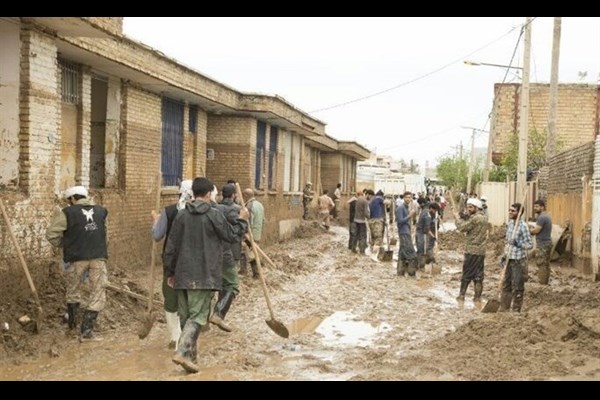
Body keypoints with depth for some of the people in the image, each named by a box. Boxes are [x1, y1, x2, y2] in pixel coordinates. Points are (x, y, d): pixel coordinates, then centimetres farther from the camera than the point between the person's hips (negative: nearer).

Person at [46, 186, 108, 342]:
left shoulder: (68, 213, -1)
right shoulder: (101, 211, 12)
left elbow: (51, 233, -4)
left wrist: (64, 244, 12)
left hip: (77, 257, -1)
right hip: (99, 256, 2)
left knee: (73, 291, 20)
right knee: (98, 294, 5)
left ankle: (72, 323, 36)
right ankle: (86, 331, -2)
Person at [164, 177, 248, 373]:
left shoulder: (181, 215, 5)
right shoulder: (214, 215, -8)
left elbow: (171, 247, 8)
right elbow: (233, 236, 1)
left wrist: (170, 272, 17)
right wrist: (243, 220, 18)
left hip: (183, 274, 5)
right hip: (204, 276, -5)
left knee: (185, 316, 13)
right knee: (197, 315, -4)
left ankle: (190, 353, 22)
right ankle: (183, 352, -17)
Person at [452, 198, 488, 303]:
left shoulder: (475, 218, -16)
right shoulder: (484, 218, 13)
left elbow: (462, 227, -15)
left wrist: (457, 217, -4)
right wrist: (467, 216, 5)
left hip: (472, 251, -8)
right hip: (481, 251, 8)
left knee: (466, 274, 1)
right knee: (478, 275, 8)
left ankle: (461, 296, 6)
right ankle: (477, 298, 10)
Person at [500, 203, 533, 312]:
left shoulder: (523, 226, -16)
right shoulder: (510, 223, 6)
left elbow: (530, 244, -14)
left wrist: (518, 244, -30)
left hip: (518, 260, -7)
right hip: (509, 259, 7)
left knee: (517, 287, 3)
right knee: (505, 284, 14)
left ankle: (516, 310, 14)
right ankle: (504, 308, 24)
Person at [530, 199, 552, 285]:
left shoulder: (541, 217, -17)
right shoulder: (547, 216, 16)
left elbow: (536, 230, -19)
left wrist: (530, 230, 0)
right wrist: (534, 229, 6)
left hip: (542, 244, -10)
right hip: (548, 242, 10)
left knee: (541, 265, -8)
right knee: (546, 264, 12)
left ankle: (542, 283, -7)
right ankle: (546, 283, 17)